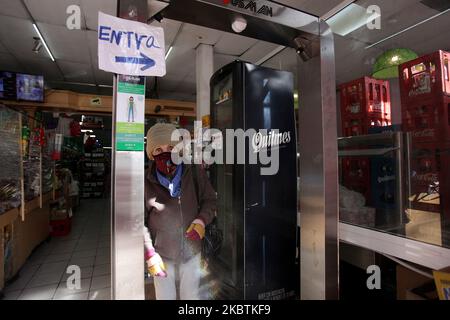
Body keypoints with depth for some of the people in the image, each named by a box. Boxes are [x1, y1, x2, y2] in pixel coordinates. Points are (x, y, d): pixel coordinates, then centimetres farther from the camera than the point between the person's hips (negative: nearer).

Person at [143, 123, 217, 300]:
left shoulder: (195, 172, -10)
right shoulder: (146, 181, -13)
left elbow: (210, 199, 1)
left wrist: (201, 220, -16)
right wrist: (149, 254, -10)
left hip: (191, 251, 1)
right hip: (162, 253, -1)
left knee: (192, 295, 20)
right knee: (165, 296, 19)